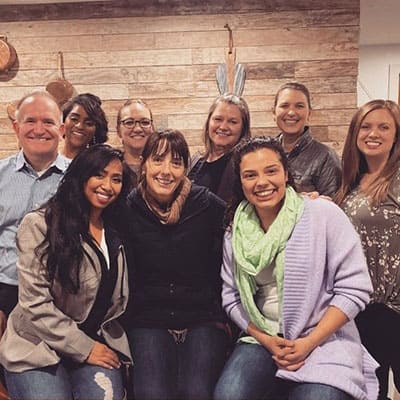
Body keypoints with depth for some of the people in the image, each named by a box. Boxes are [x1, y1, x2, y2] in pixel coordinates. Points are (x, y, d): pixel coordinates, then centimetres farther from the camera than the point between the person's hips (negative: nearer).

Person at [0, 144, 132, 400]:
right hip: (37, 346, -3)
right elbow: (35, 303, -13)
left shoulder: (116, 232, 8)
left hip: (97, 342, 4)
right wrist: (83, 347, -12)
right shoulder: (40, 225, -9)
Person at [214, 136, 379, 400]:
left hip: (325, 339, -2)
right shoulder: (236, 234, 3)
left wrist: (309, 343, -13)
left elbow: (355, 289, -10)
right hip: (263, 339, 3)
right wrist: (265, 340, -9)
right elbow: (232, 298, 6)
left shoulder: (323, 214, -8)